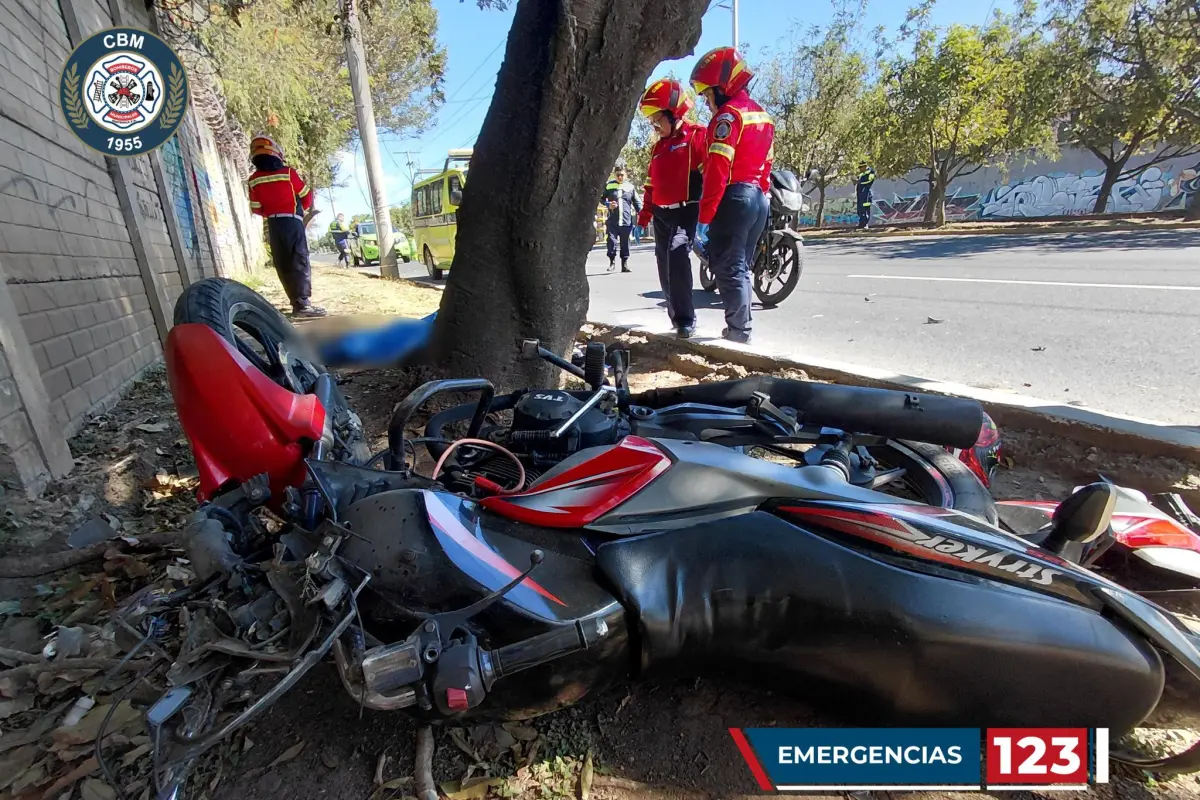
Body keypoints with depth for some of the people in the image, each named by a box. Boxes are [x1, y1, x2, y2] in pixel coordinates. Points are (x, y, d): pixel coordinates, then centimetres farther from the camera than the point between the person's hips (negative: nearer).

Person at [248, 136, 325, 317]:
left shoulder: (254, 180, 4)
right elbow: (307, 195, 4)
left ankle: (297, 302, 9)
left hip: (273, 225, 4)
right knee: (300, 261, -8)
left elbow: (255, 209, 9)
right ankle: (302, 304, -18)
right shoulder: (288, 172, -6)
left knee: (283, 265, 8)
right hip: (292, 222, -4)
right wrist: (302, 209, 24)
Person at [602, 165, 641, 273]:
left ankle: (625, 264, 14)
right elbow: (602, 199, 15)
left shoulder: (630, 186, 7)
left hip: (626, 221, 1)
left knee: (625, 243, 6)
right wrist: (608, 204, -5)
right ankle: (612, 262, 12)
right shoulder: (609, 185, 6)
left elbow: (637, 202, 10)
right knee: (612, 241, -5)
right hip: (612, 221, 0)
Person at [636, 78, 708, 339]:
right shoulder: (658, 146, 20)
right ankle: (676, 315, 19)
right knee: (665, 265, 7)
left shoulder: (698, 136, -3)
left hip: (686, 211, -8)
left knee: (677, 256, -24)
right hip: (661, 213, 8)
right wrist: (645, 214, 19)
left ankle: (686, 319, -18)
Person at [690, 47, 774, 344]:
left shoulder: (728, 116, -9)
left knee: (727, 267, -5)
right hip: (759, 198, 9)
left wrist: (706, 210, -17)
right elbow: (766, 164, 20)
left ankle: (738, 332, -4)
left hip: (734, 198, -9)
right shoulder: (763, 115, 19)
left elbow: (718, 168, -18)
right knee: (740, 266, 15)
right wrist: (760, 194, 22)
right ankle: (741, 327, 20)